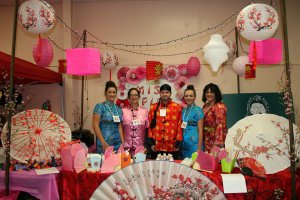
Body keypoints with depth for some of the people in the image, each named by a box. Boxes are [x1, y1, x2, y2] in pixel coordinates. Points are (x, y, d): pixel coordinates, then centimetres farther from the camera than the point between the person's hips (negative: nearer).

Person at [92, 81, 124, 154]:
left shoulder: (118, 109, 11)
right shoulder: (100, 106, -4)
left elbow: (119, 126, 13)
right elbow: (95, 125, -10)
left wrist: (123, 142, 4)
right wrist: (103, 142, -16)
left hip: (117, 144, 5)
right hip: (104, 143, -5)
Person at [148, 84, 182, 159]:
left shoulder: (177, 107, 1)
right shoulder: (153, 107, 5)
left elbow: (180, 126, 2)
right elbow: (150, 125, 5)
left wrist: (178, 144, -2)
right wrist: (152, 143, 0)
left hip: (172, 147, -1)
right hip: (157, 146, 1)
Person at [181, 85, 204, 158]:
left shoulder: (197, 110, -7)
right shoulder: (183, 110, 10)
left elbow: (200, 130, -10)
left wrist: (199, 148, -13)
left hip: (194, 144, -6)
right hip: (184, 144, 6)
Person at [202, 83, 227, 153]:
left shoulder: (219, 106, -12)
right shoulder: (205, 106, 11)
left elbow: (220, 125, -19)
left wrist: (217, 142, -23)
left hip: (216, 137, -7)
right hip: (207, 138, 7)